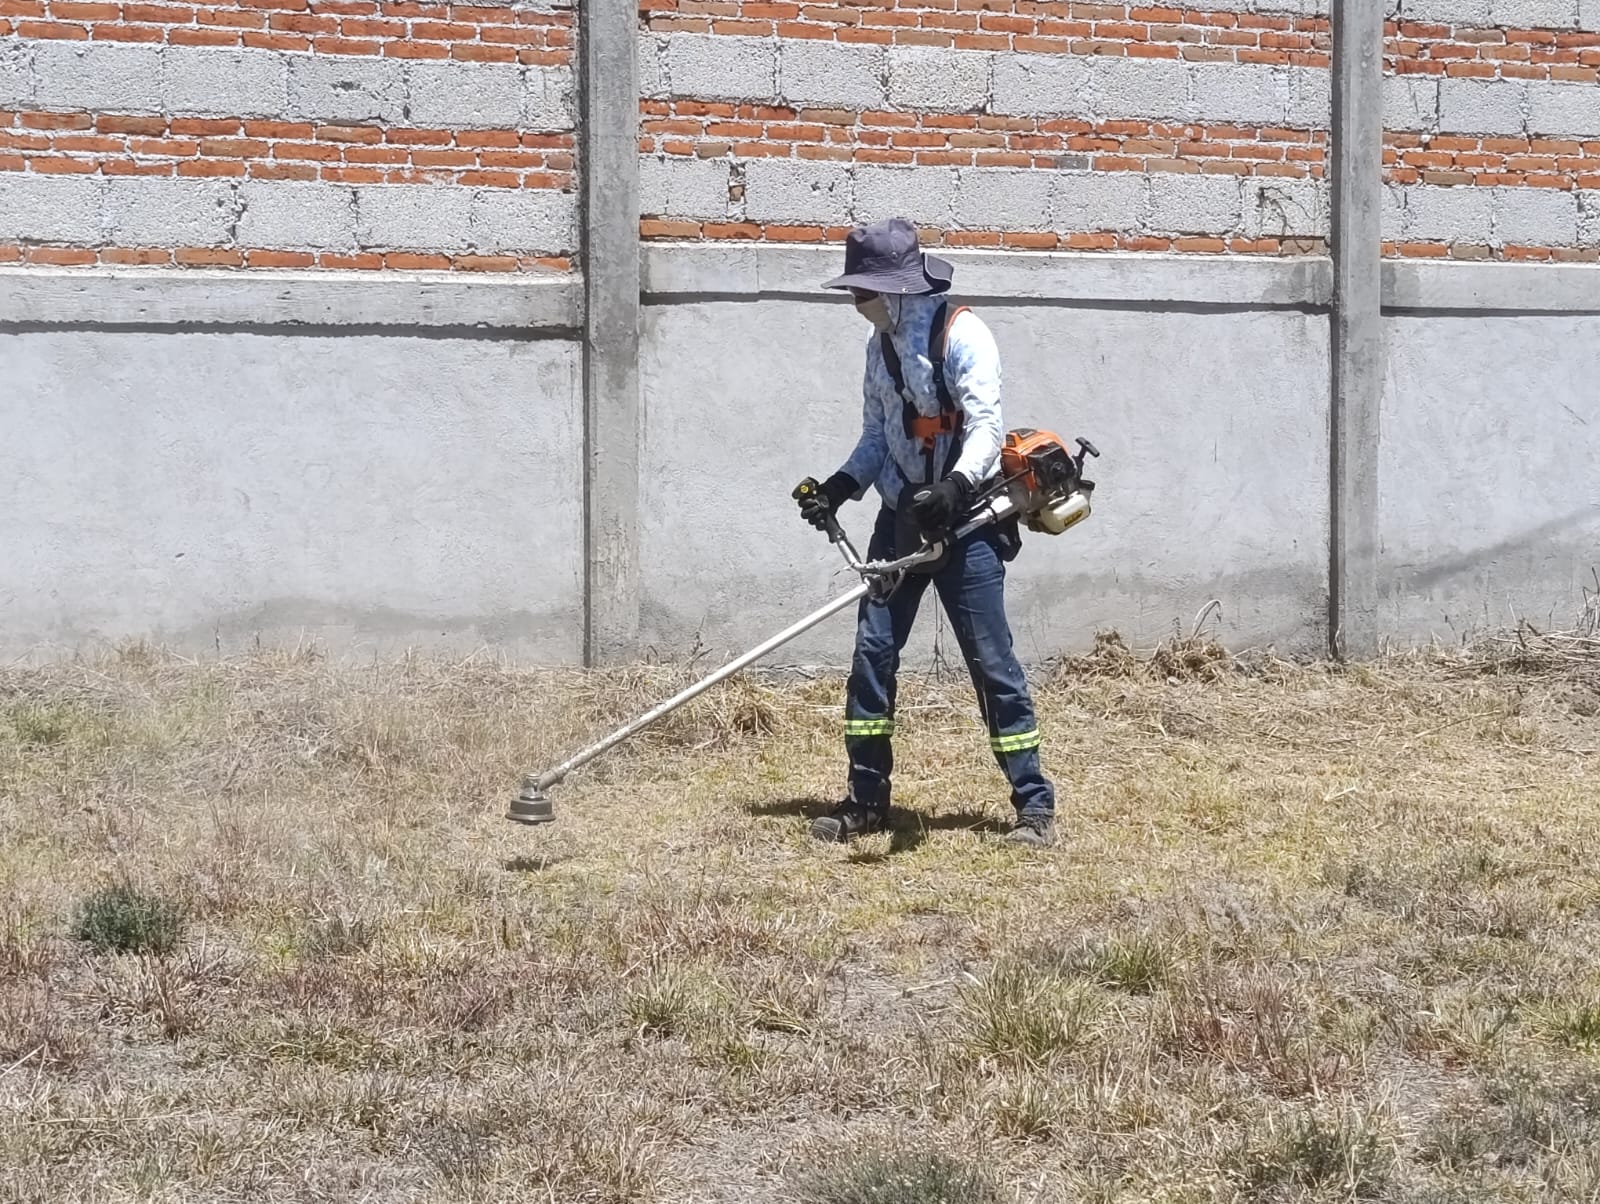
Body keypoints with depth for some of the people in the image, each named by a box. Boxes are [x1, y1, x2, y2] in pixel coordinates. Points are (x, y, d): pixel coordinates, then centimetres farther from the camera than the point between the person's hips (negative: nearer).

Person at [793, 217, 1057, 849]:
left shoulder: (961, 334, -12)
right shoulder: (882, 345, 10)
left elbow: (985, 425, -21)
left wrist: (956, 487, -38)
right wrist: (840, 486, -3)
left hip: (963, 519, -7)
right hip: (900, 515, 7)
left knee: (991, 660, -5)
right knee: (872, 651, 2)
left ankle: (1034, 804, 2)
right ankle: (866, 800, 12)